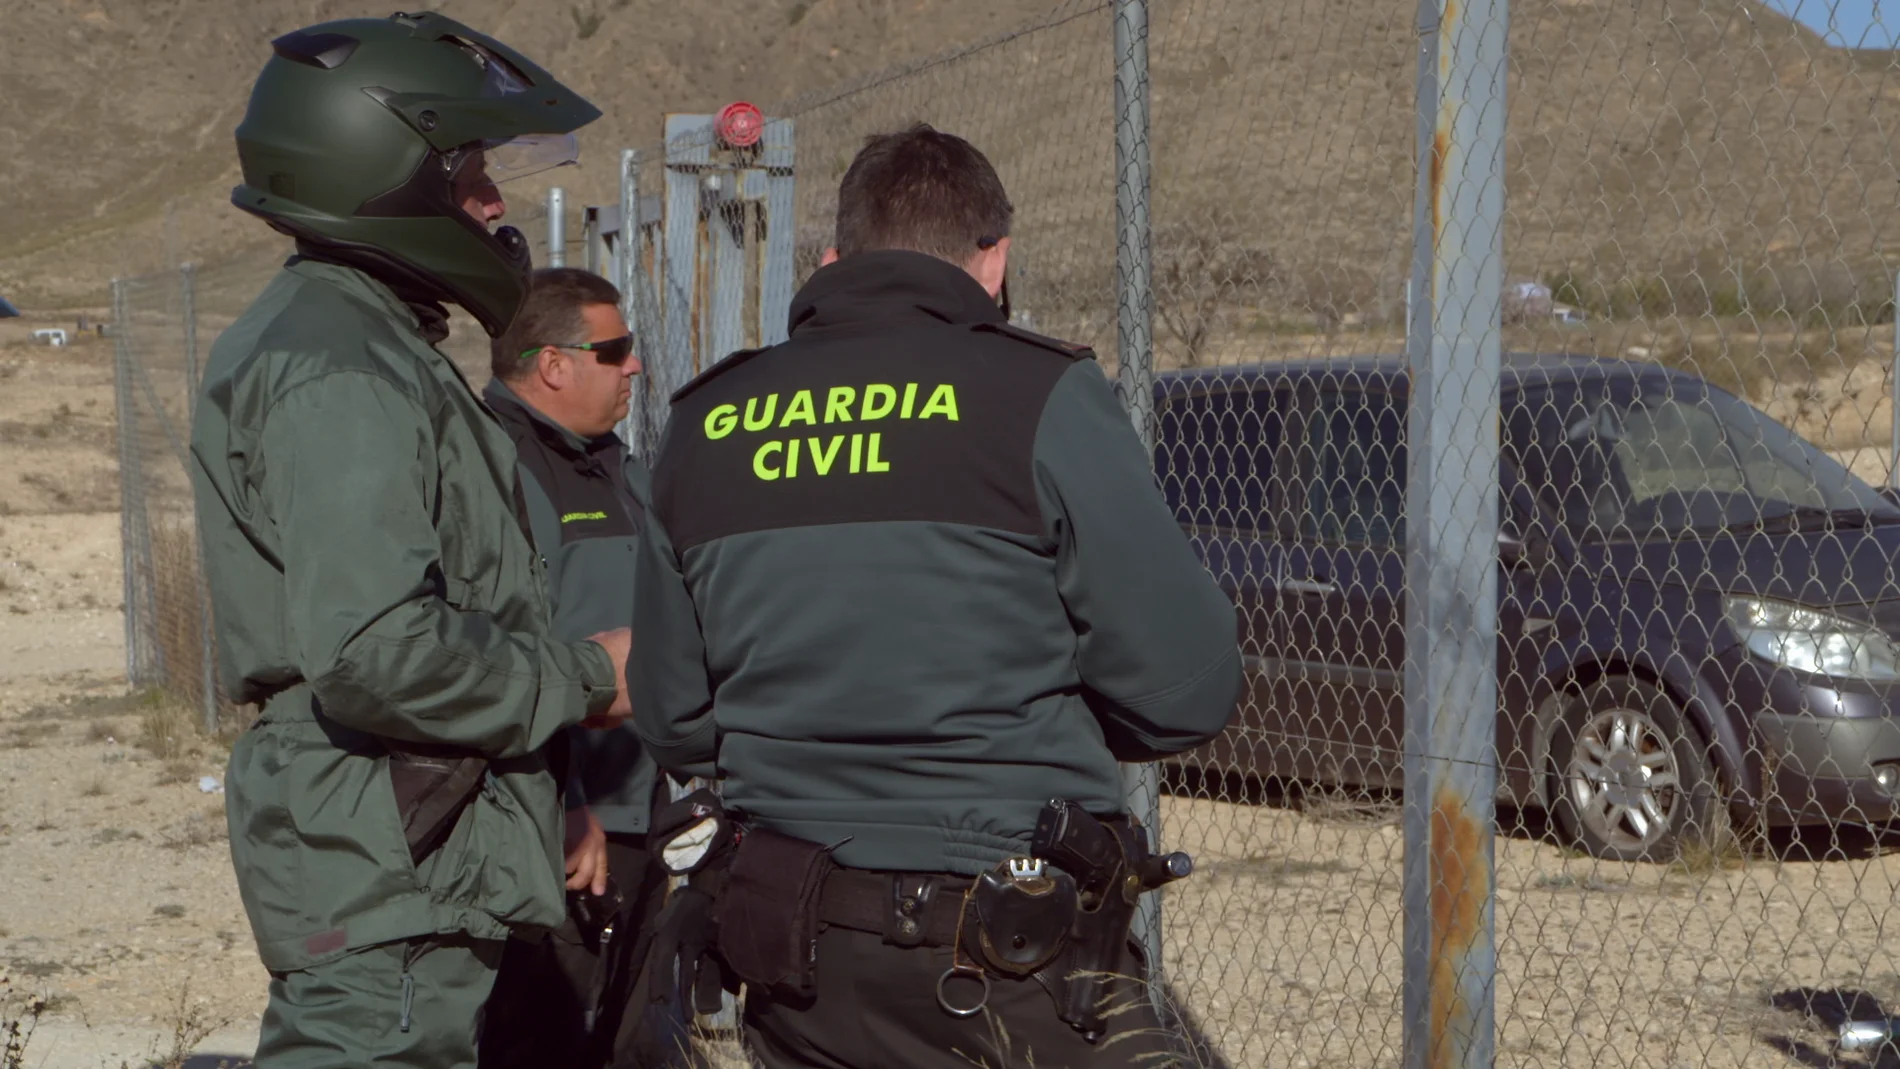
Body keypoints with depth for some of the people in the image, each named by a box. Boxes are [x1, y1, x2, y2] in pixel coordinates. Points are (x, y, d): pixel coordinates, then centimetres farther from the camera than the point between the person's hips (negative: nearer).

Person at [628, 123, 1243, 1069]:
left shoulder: (708, 423, 3)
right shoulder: (1040, 397, -10)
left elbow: (672, 724, 7)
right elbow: (1187, 690, -10)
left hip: (791, 955, 5)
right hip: (1014, 958, -5)